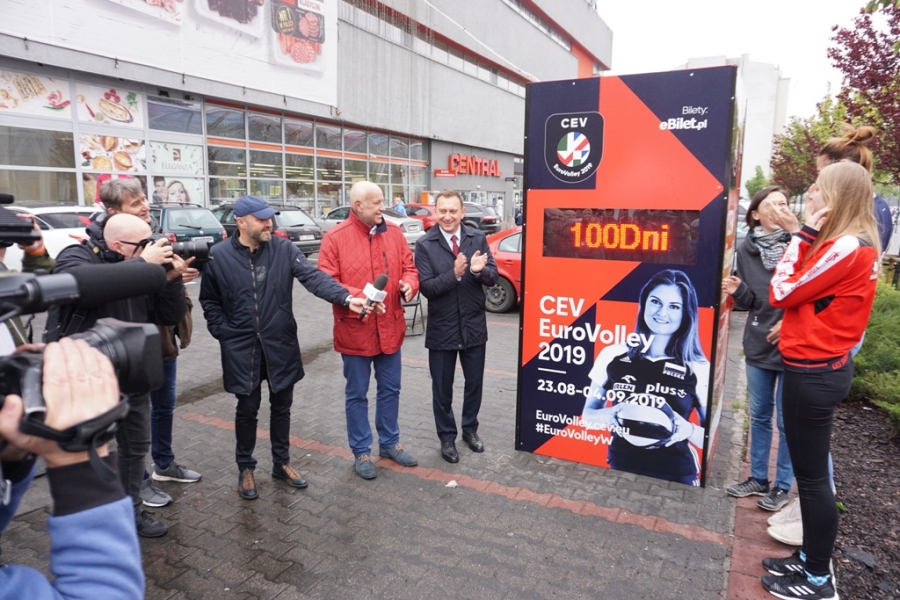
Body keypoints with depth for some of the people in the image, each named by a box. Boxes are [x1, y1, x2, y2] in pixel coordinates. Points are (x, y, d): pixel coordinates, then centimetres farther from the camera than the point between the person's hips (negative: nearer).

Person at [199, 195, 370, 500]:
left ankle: (281, 463, 33)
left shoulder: (284, 249, -5)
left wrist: (346, 298, -32)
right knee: (247, 409, 11)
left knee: (281, 406, 14)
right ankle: (245, 468, 31)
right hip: (241, 348, -1)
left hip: (281, 344, 2)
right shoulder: (218, 256, -5)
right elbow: (209, 301, 5)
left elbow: (314, 277, -18)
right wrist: (223, 333, -5)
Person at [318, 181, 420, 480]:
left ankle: (390, 442, 36)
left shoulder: (394, 232, 3)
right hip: (354, 331, -4)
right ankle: (361, 451, 26)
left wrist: (409, 285, -13)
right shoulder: (335, 238, -10)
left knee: (390, 389, 17)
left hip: (390, 328, 4)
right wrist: (356, 297, -27)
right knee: (357, 394, 10)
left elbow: (408, 267, 9)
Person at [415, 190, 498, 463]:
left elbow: (493, 277, -6)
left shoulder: (478, 239, -2)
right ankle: (447, 437, 31)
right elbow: (426, 287, -16)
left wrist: (478, 270, -27)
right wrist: (454, 274, -31)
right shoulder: (425, 245, -10)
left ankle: (470, 429, 40)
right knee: (442, 388, 12)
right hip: (442, 328, -2)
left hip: (474, 325, 3)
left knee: (474, 383, 18)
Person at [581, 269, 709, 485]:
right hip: (620, 470, 1)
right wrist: (609, 416, -15)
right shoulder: (612, 356, -5)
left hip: (676, 478, -1)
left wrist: (688, 430, -21)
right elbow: (588, 415, 5)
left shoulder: (700, 370, -8)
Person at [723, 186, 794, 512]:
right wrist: (737, 290, -14)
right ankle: (758, 478, 31)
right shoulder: (746, 249, 1)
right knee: (759, 415, 16)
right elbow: (750, 301, 6)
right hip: (758, 345, 4)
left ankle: (783, 485, 24)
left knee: (787, 420, 7)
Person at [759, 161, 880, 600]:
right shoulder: (856, 244, 11)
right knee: (811, 469, 19)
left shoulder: (846, 247, -19)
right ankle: (809, 557, 33)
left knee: (811, 475, 2)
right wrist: (801, 234, 7)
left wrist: (802, 233, -12)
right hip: (823, 365, 10)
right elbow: (809, 293, 10)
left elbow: (781, 293, -17)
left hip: (814, 371, -10)